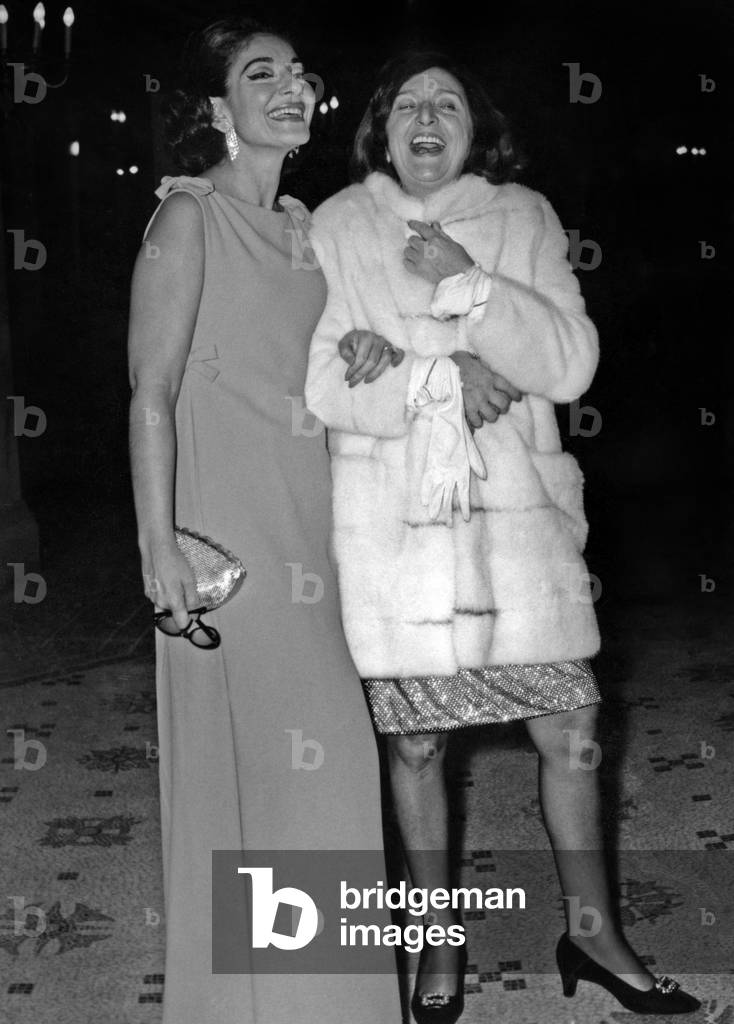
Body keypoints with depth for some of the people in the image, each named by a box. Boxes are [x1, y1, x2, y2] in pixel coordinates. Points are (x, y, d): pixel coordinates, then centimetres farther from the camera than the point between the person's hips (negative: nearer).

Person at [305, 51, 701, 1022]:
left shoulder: (523, 215, 6)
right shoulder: (337, 225, 2)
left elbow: (571, 362, -4)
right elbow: (317, 381, -6)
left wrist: (467, 285, -15)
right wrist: (445, 379, -16)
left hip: (515, 511, 1)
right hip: (388, 522, -1)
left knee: (572, 730, 5)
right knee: (415, 745, 8)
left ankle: (593, 933, 25)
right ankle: (439, 943, 28)